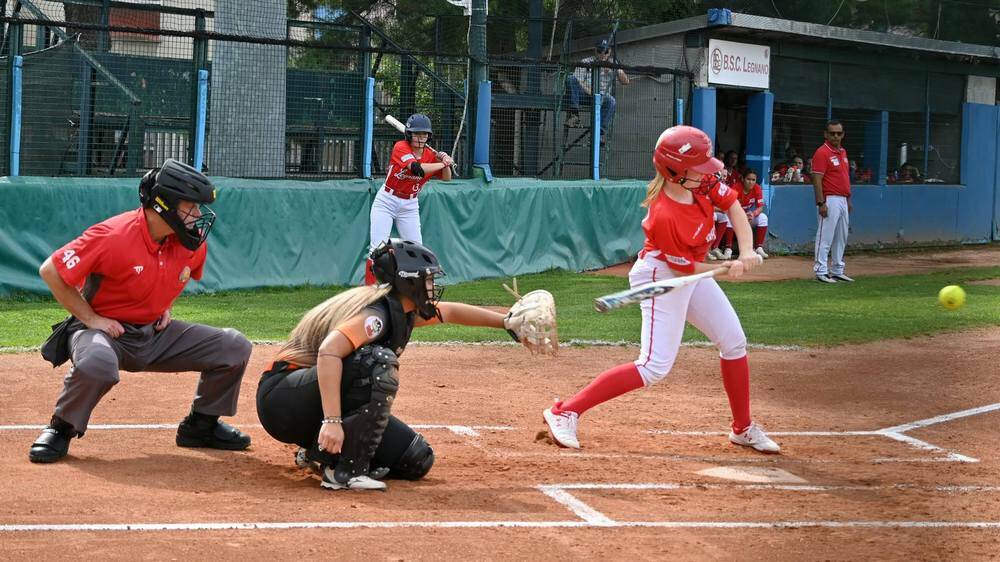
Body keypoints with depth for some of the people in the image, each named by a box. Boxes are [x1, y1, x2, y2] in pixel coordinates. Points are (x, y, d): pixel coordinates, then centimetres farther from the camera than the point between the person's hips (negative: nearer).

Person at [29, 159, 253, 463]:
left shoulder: (193, 243, -6)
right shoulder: (113, 236, -26)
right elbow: (51, 270, -19)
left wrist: (164, 308, 7)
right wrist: (91, 319, -18)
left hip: (155, 333, 6)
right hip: (105, 329, -6)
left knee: (234, 347, -4)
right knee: (97, 363, -42)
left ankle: (201, 426, 16)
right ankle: (61, 429, -13)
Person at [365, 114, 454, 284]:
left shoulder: (430, 155, -2)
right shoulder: (400, 147, -19)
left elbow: (446, 178, 8)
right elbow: (418, 169, -34)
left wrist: (445, 161, -11)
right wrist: (444, 163, -24)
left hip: (410, 206, 5)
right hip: (386, 202, -5)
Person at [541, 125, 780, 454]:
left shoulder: (699, 183, -14)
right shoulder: (664, 216, -34)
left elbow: (733, 205, -2)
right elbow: (685, 268, -23)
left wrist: (746, 253, -14)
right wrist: (729, 267, -16)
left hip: (692, 271, 9)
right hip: (662, 276, -9)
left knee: (734, 341, 13)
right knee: (654, 367, -16)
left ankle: (743, 429, 29)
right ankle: (565, 413, -14)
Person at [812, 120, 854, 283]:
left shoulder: (843, 152, 15)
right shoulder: (822, 152, -11)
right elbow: (817, 180, -16)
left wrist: (849, 200, 19)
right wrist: (821, 203, -22)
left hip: (843, 201, 9)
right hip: (830, 200, -9)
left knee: (841, 238, 14)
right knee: (825, 237, -7)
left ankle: (838, 271, 22)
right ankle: (821, 272, -4)